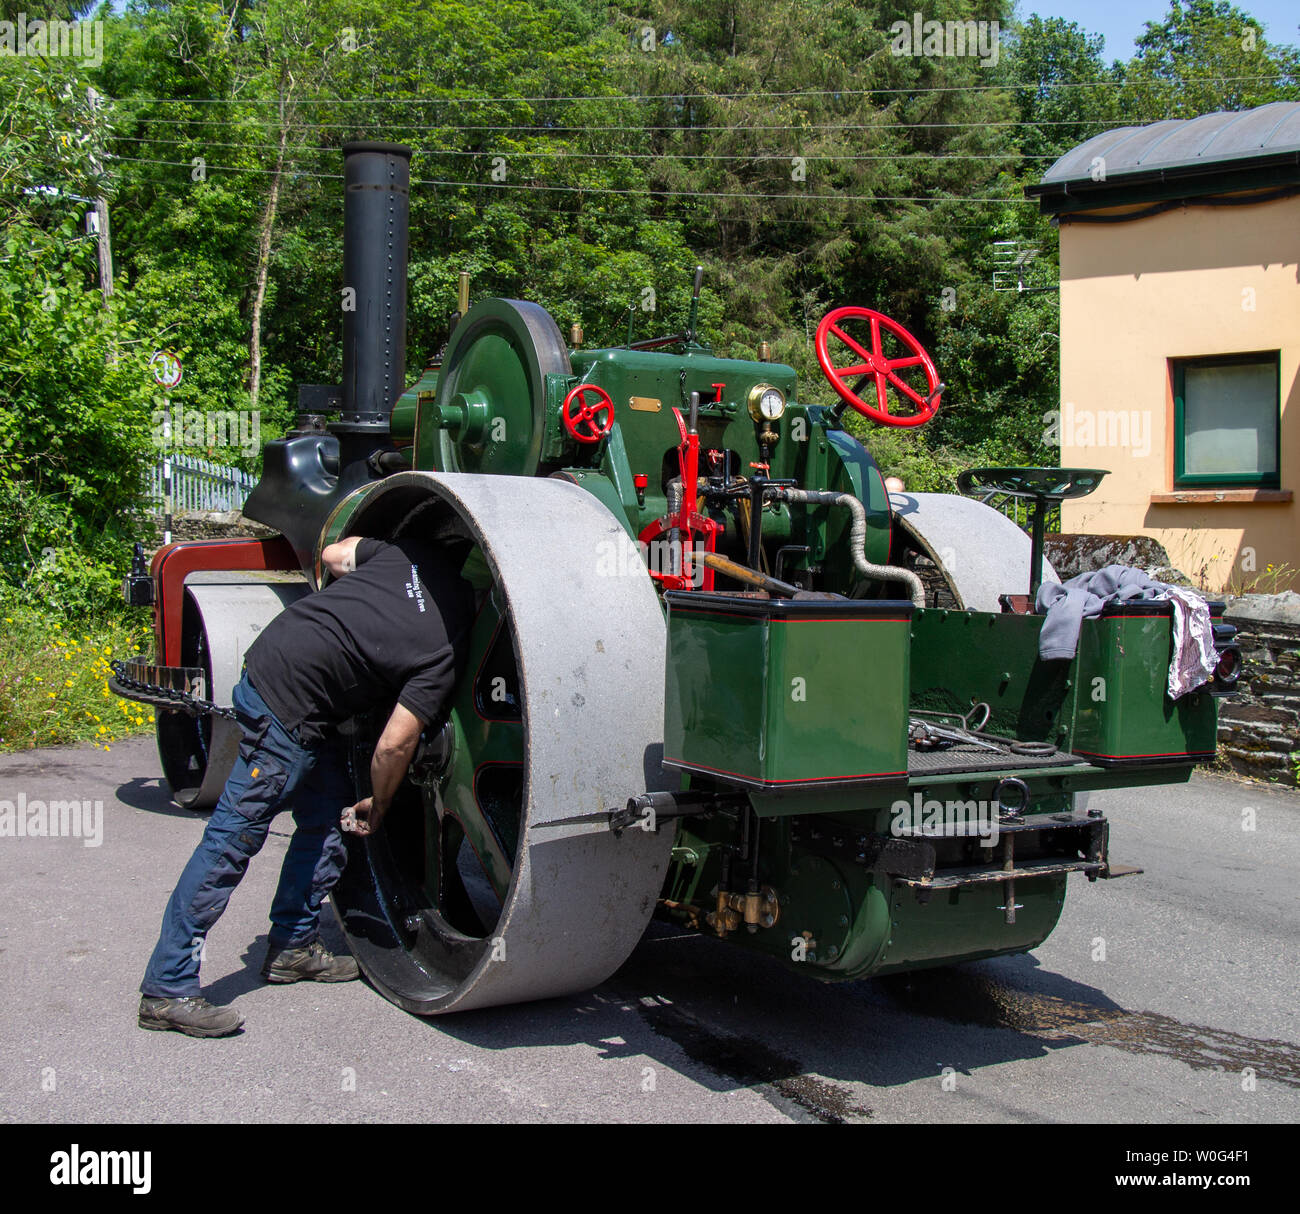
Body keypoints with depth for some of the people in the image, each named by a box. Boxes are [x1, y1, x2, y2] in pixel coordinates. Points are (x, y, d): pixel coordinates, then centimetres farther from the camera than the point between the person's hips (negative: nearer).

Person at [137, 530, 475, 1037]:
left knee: (328, 819, 17)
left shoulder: (412, 553, 2)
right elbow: (394, 745, -12)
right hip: (286, 704, -9)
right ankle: (167, 988, 0)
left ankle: (292, 944, 28)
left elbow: (333, 554, 14)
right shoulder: (446, 655, -14)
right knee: (232, 839, -5)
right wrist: (377, 807, 5)